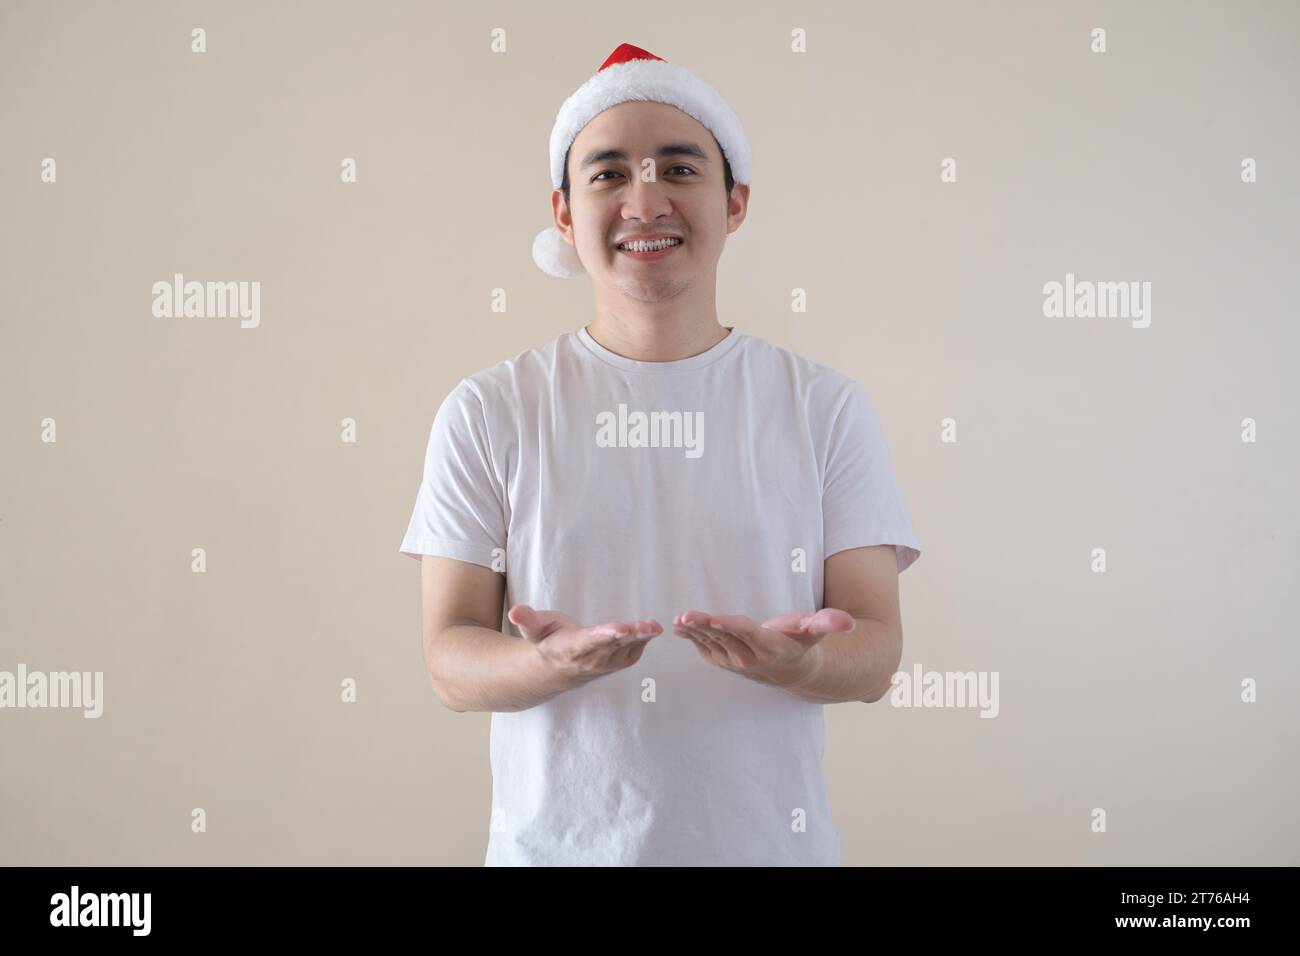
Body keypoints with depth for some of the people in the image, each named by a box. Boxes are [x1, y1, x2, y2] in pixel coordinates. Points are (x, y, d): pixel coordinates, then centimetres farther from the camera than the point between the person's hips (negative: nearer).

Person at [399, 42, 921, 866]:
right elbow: (449, 660, -5)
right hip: (554, 842, 0)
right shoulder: (487, 413, -3)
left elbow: (875, 655, -4)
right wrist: (553, 664, -25)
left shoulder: (827, 408, -2)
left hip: (767, 841, 1)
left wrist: (796, 662, -25)